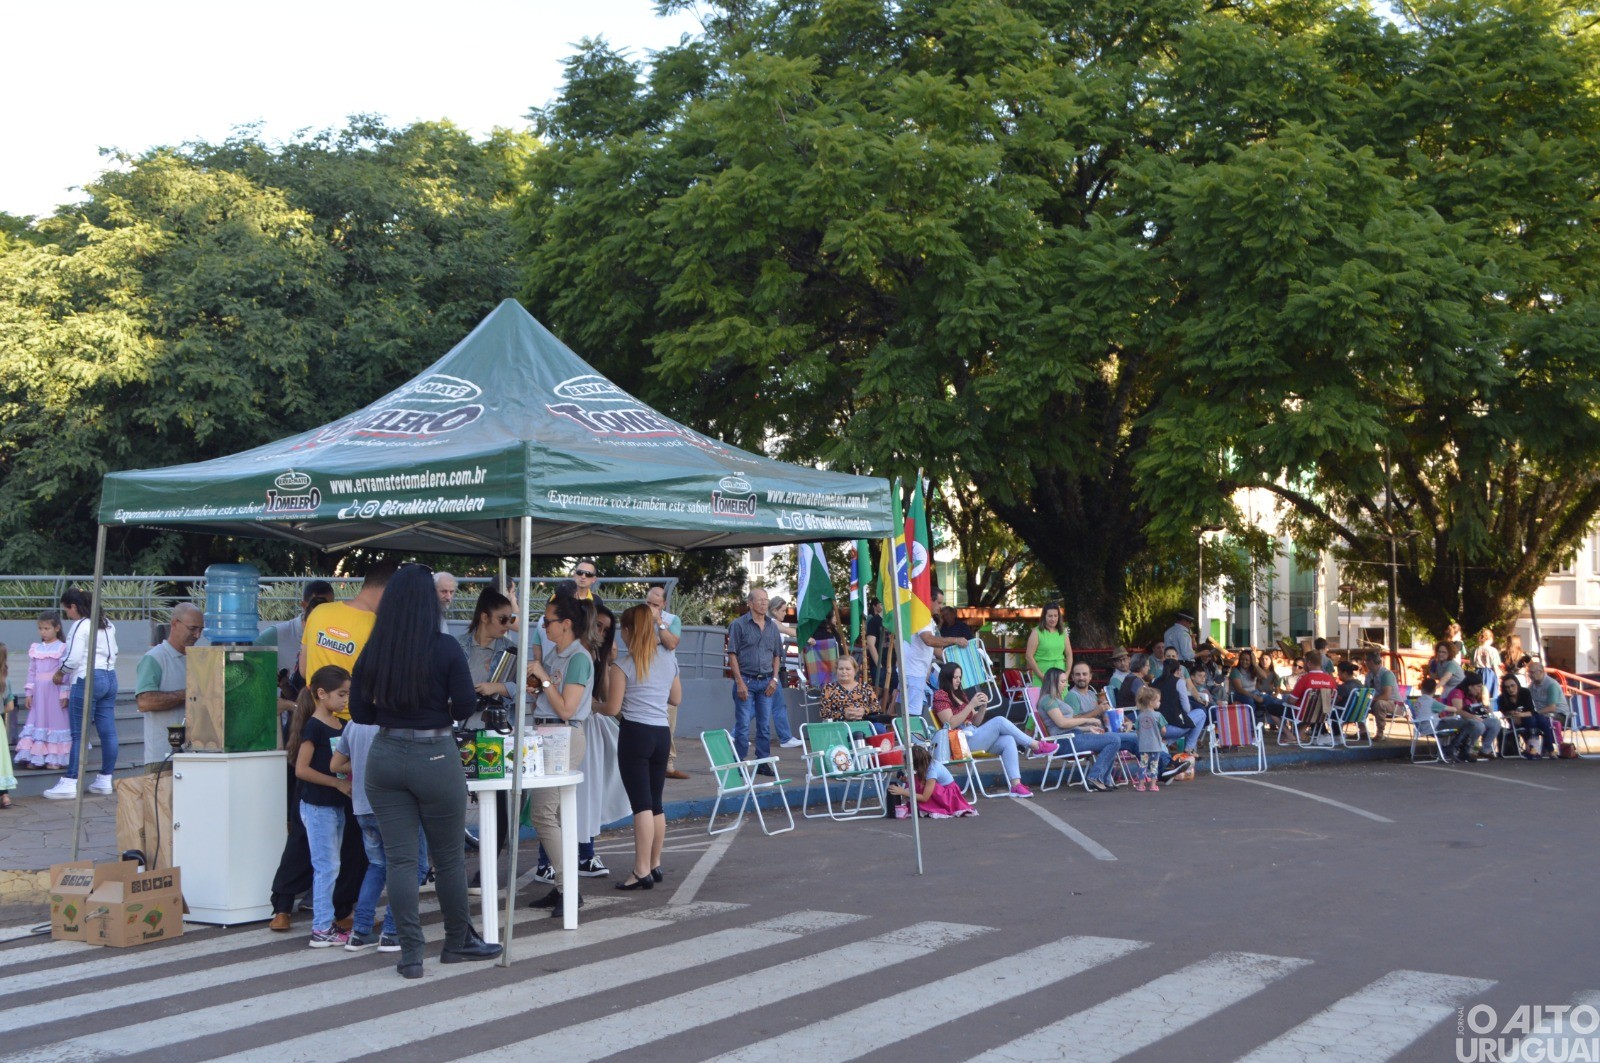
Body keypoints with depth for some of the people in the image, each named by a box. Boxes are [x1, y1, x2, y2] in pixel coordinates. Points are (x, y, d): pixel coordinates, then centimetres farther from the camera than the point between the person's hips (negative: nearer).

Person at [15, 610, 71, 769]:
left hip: (55, 690, -5)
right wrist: (28, 693, 7)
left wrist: (64, 694, -13)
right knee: (37, 720, 5)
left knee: (55, 720, -1)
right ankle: (36, 757, 10)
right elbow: (31, 671, 11)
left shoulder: (62, 648, -6)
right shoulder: (35, 648, 9)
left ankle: (54, 758, 5)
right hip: (38, 691, 5)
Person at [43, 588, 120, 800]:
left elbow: (72, 659, -13)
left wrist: (60, 673, 3)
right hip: (110, 678, 9)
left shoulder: (80, 626, -12)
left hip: (86, 680, -8)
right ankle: (105, 780, 12)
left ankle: (70, 782, -3)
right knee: (108, 731, 7)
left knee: (79, 734, -5)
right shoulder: (107, 624, 14)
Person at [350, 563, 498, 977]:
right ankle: (458, 942, 27)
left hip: (385, 757, 3)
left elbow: (359, 712, 4)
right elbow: (466, 706, -9)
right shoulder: (445, 648, -11)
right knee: (449, 856, 13)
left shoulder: (373, 651, -1)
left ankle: (410, 954, 8)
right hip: (435, 757, -3)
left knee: (400, 859, 7)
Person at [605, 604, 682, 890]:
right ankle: (654, 865, 22)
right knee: (655, 803, 15)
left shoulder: (624, 664, -8)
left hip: (635, 733, -6)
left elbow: (613, 708, -8)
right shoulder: (669, 659, 9)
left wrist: (604, 683, 9)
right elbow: (677, 697, 20)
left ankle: (642, 871, -10)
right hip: (662, 733, 6)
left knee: (642, 804, -8)